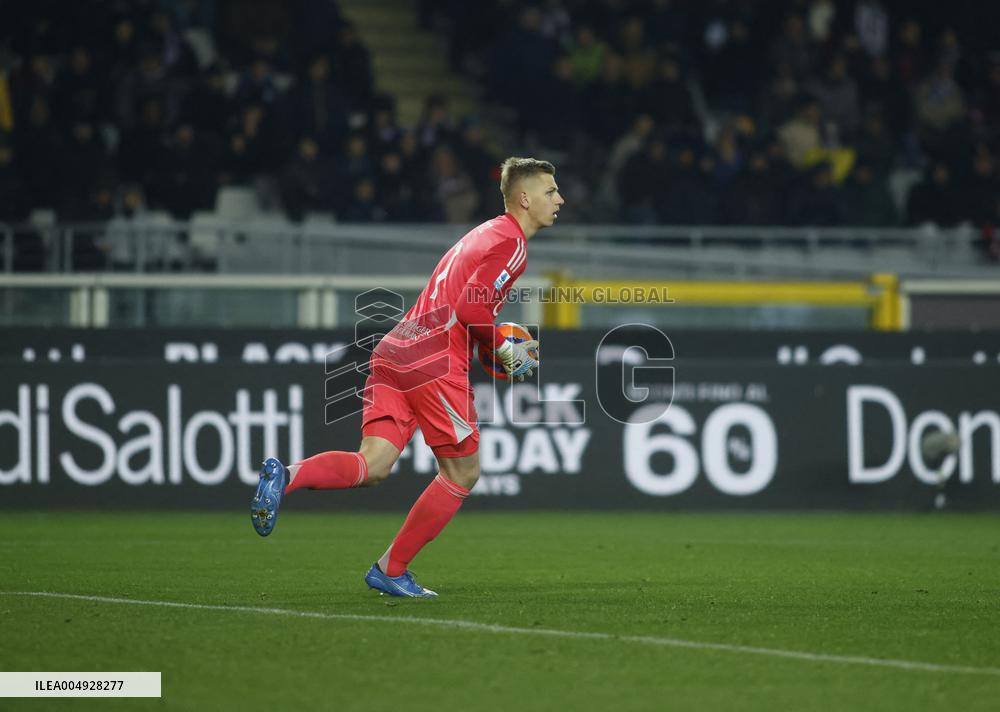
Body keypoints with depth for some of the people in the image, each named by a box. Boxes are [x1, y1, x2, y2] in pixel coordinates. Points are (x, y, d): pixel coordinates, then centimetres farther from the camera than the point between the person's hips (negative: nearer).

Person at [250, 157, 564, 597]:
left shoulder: (484, 234, 27)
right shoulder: (511, 243, -3)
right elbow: (470, 306, -15)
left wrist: (491, 346, 23)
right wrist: (504, 350, -2)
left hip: (396, 349, 8)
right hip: (436, 361, -8)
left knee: (372, 466, -5)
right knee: (463, 473, 6)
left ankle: (287, 475, -29)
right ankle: (391, 570, 10)